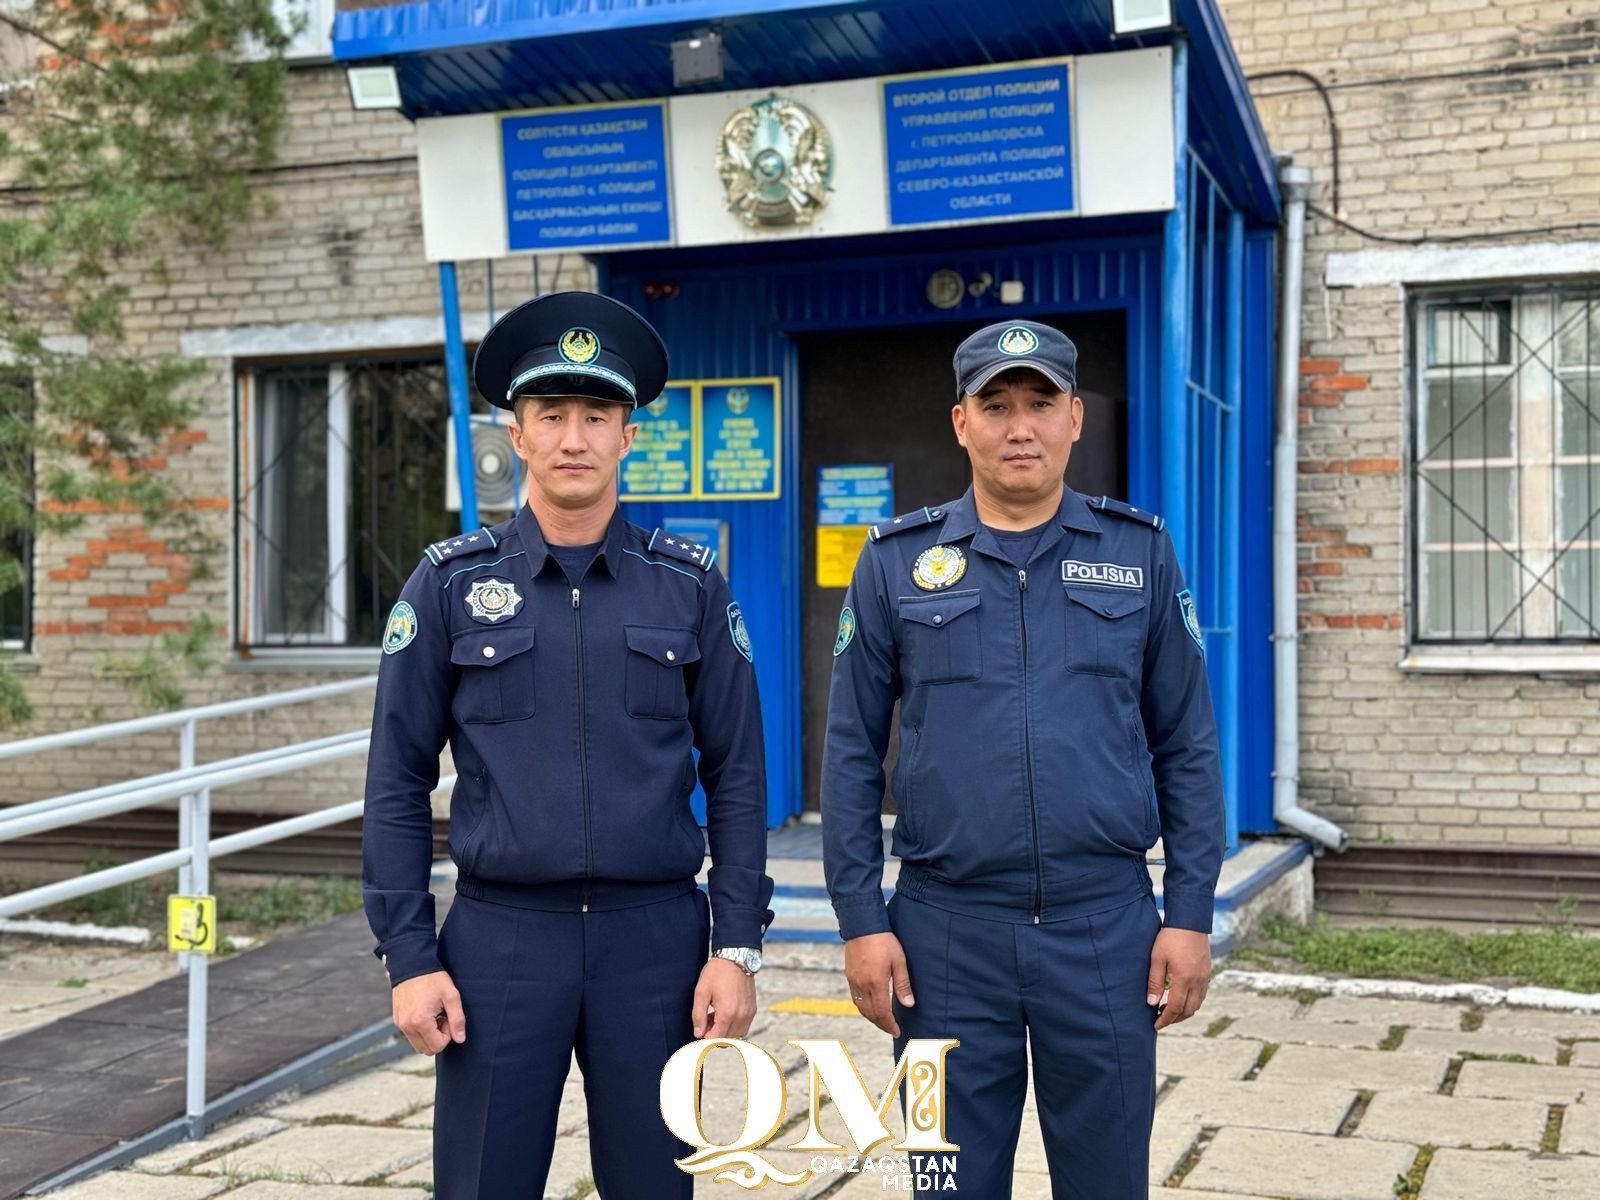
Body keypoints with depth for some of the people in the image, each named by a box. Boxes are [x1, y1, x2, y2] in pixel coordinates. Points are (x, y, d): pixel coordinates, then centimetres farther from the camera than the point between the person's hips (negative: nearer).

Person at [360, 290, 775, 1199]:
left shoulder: (690, 585, 3)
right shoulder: (453, 583, 1)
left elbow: (736, 776, 4)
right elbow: (398, 781, 1)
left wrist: (738, 945, -2)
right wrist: (409, 956, -4)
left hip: (655, 938, 1)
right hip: (501, 939, 0)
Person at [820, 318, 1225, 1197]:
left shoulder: (1140, 553, 4)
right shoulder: (896, 562, 3)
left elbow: (1186, 749, 5)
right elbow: (852, 753, 3)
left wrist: (1191, 915, 0)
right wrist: (860, 920, -2)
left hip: (1106, 926, 1)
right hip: (946, 933, 0)